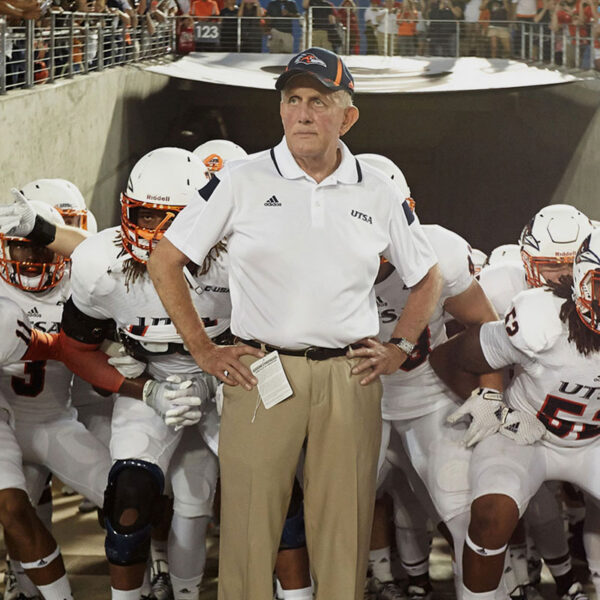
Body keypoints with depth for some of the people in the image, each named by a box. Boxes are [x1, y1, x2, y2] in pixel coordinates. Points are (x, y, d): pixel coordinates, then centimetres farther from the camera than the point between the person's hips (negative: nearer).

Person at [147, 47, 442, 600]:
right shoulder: (242, 182, 2)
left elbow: (427, 278, 22)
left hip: (351, 376, 2)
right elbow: (165, 262, 5)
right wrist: (203, 350, 1)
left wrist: (401, 347, 9)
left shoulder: (380, 195, 8)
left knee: (345, 527, 5)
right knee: (250, 520, -3)